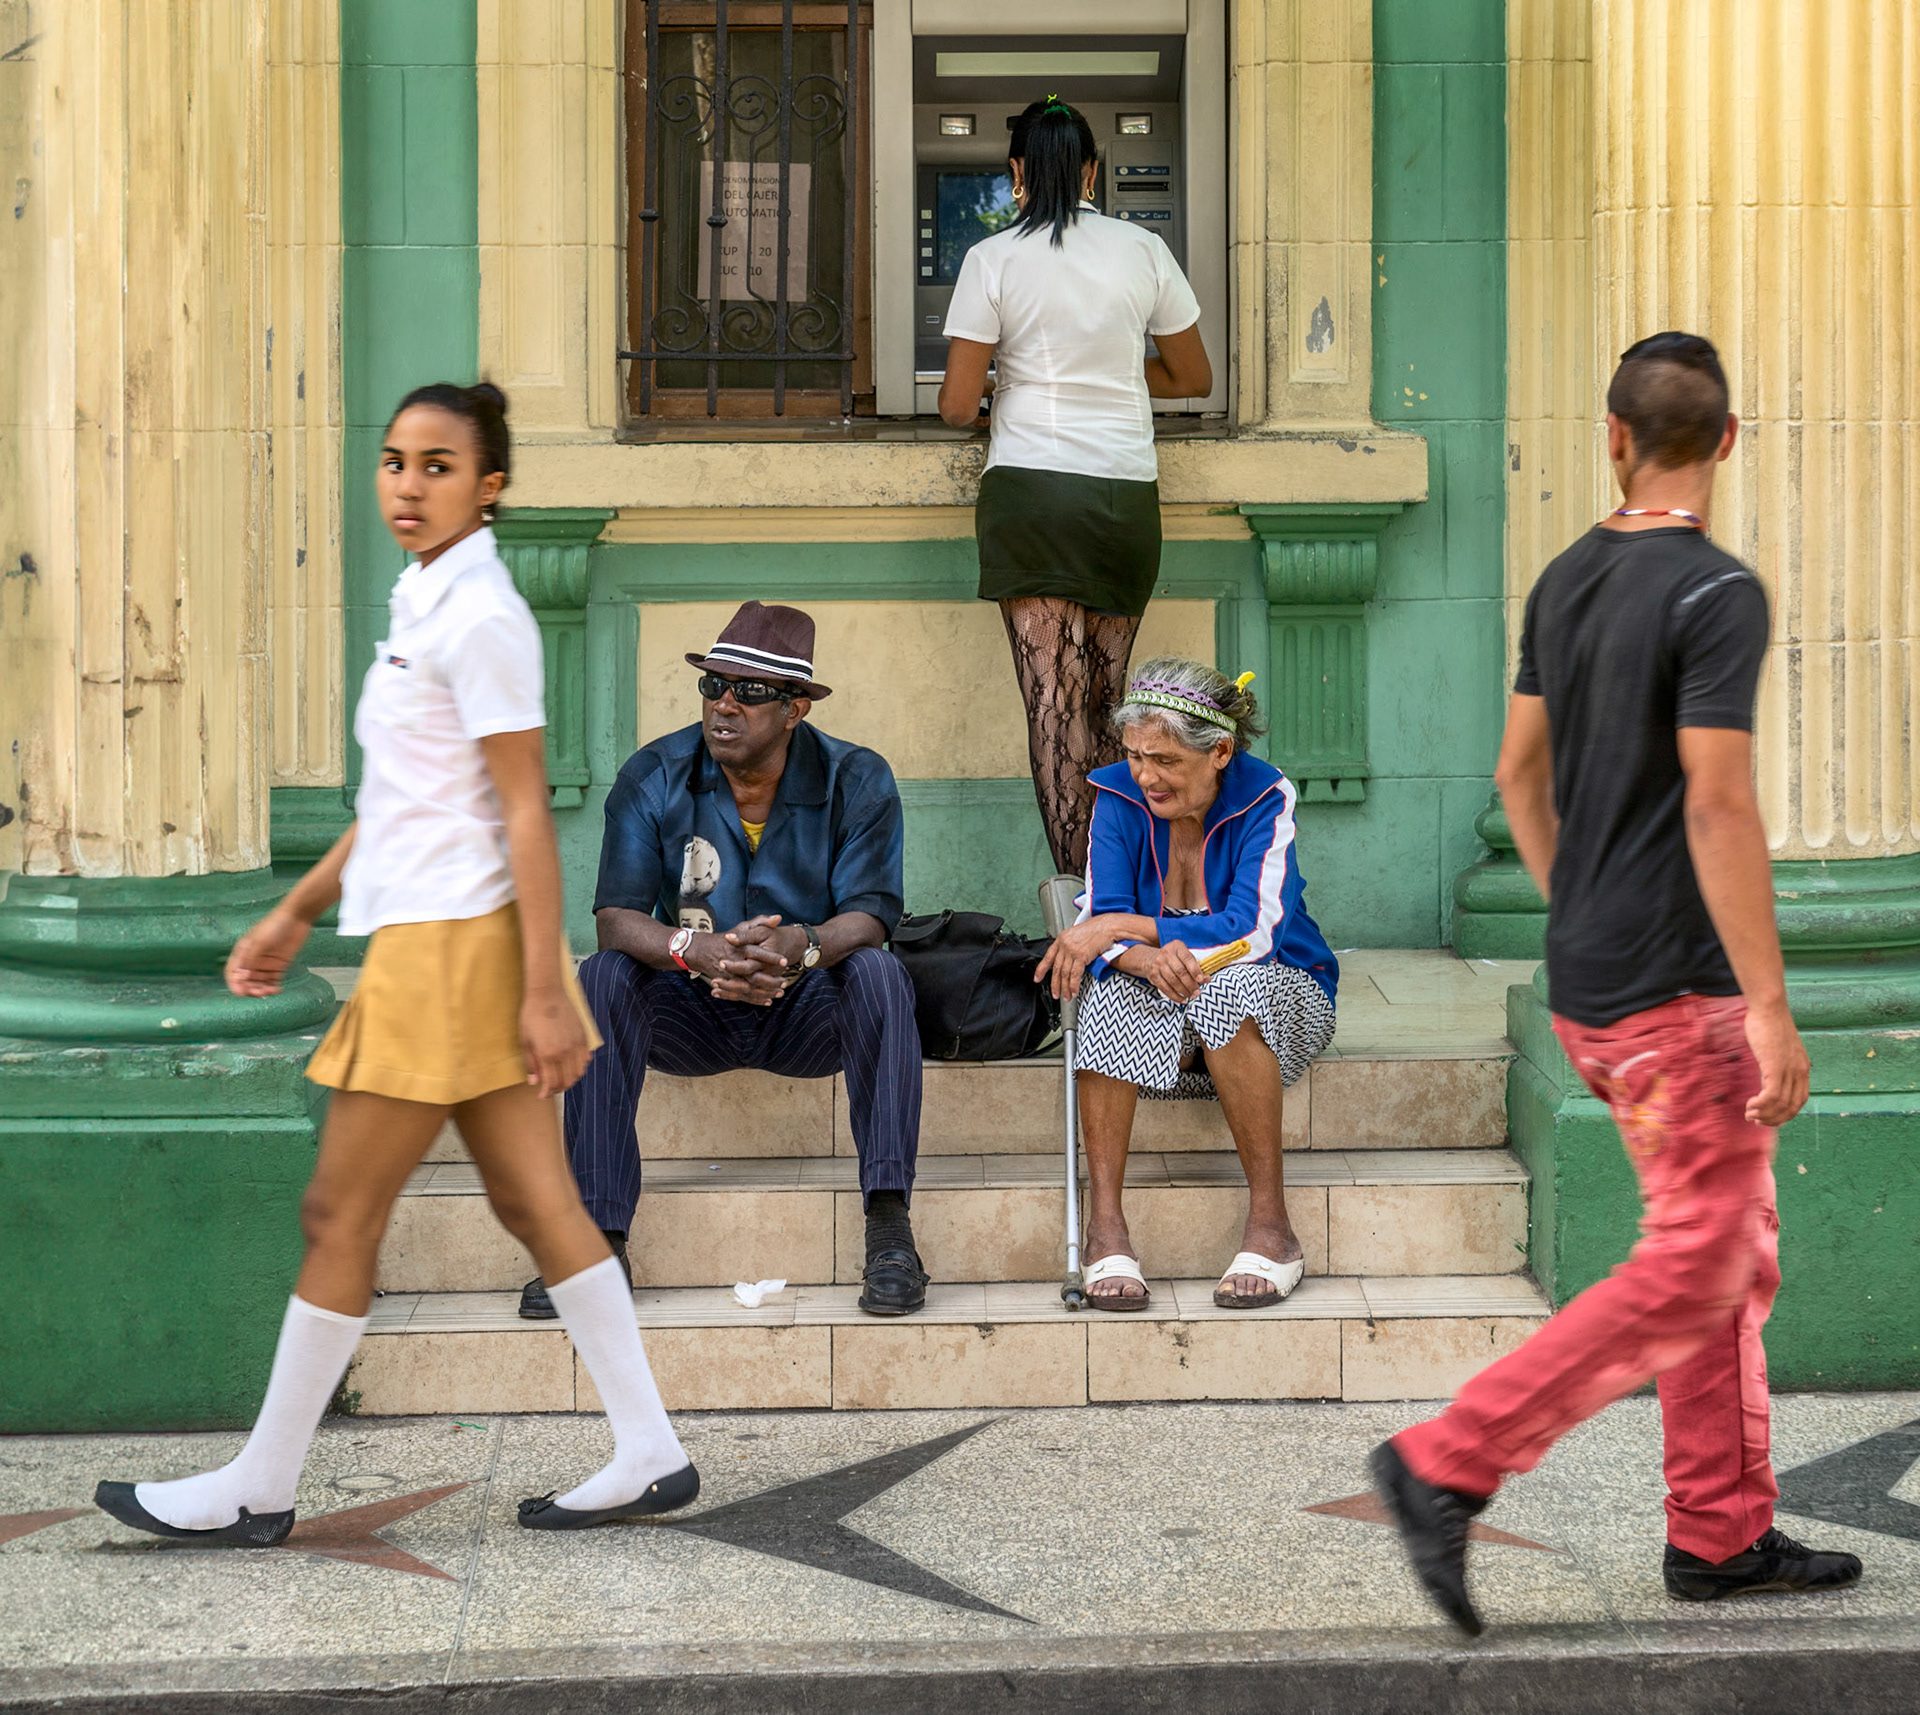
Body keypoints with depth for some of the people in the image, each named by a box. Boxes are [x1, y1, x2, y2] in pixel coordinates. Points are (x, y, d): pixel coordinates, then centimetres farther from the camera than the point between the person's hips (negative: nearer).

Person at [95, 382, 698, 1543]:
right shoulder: (429, 605, 15)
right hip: (430, 939, 10)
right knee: (536, 1201, 9)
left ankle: (261, 1489, 10)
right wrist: (297, 913, 24)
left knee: (341, 1218, 0)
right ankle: (651, 1456, 13)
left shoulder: (479, 618, -14)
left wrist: (545, 991, -20)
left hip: (453, 945, -10)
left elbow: (526, 810, -17)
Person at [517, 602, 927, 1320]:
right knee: (602, 977, -28)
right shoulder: (653, 777, -7)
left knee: (878, 972, -31)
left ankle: (890, 1231, -34)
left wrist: (805, 945, -42)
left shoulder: (857, 781, -9)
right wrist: (695, 950, -38)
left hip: (807, 1013, -1)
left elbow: (870, 915, -18)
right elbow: (616, 917, -15)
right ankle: (598, 1237, -29)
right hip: (693, 1011, 1)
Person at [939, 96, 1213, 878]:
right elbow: (1194, 378, 15)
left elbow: (957, 406, -3)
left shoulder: (993, 260, -3)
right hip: (1126, 492, 3)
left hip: (1029, 491, -3)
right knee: (1106, 703, 11)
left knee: (1054, 702, -4)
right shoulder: (1143, 250, 5)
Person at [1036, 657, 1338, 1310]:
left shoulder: (1264, 797, -15)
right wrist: (1148, 959, -36)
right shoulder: (1119, 796, -6)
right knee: (1112, 988, -32)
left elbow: (1252, 932, -25)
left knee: (1231, 985, -37)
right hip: (1159, 1010, 2)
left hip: (1280, 994, -2)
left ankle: (1271, 1228, -29)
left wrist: (1123, 928, -27)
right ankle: (1104, 1227, -30)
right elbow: (1102, 928, -12)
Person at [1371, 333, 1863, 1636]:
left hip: (1589, 978, 9)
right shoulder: (1717, 595, -16)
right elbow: (1718, 806, -22)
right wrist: (1772, 1010, -20)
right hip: (1678, 989, -9)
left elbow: (1521, 771, 16)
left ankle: (1724, 1533, 18)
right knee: (1693, 1276, -4)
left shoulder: (1566, 582, 8)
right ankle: (1451, 1462, -7)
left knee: (1740, 1254, 15)